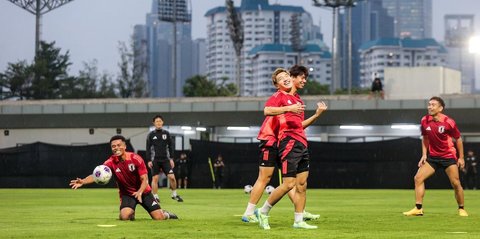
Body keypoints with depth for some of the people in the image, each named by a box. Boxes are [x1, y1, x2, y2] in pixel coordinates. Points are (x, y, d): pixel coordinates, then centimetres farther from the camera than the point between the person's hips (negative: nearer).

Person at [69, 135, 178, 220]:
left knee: (158, 218, -11)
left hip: (143, 192, -1)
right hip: (127, 194, 1)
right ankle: (131, 213, 11)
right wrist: (83, 181, -44)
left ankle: (165, 214, 28)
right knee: (124, 216, -27)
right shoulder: (111, 162, -15)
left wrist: (139, 192, -38)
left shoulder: (136, 158, -18)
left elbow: (144, 179, -18)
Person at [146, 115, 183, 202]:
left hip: (165, 159, 1)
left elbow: (170, 147, 11)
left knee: (172, 177, -9)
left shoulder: (166, 133, 9)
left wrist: (171, 159, 4)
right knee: (155, 178, -3)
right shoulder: (151, 135, 4)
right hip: (155, 160, -1)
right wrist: (149, 160, -3)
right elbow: (148, 148, 4)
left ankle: (174, 194, 8)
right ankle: (155, 196, 6)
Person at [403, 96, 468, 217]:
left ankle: (461, 209, 12)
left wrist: (461, 158, -2)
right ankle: (418, 209, -5)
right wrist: (424, 155, 5)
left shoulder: (448, 122, -15)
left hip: (449, 156, -4)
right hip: (432, 157, 4)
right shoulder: (425, 121, -3)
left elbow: (458, 139, -3)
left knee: (456, 183, -8)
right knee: (418, 178, -9)